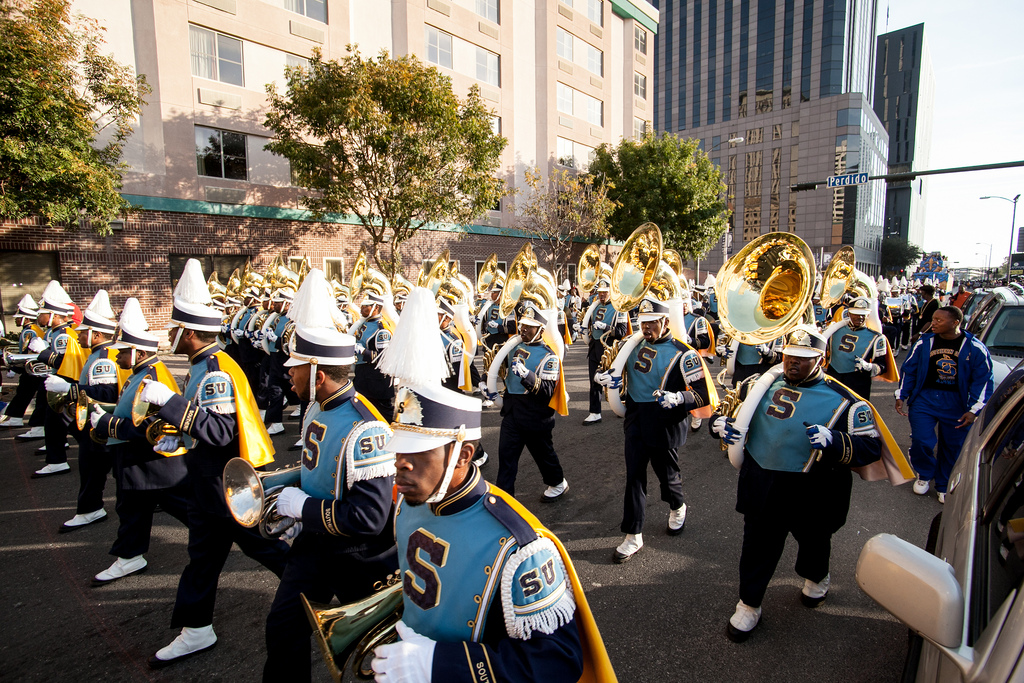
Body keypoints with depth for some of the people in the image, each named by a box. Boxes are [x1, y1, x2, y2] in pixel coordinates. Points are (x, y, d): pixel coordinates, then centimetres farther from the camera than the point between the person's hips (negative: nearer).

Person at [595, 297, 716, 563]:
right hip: (635, 421, 4)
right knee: (634, 476, 5)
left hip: (665, 424, -4)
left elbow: (703, 394, -14)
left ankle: (677, 507, 48)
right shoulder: (635, 344, 4)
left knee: (667, 473, 15)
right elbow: (623, 373, 20)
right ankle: (633, 536, 16)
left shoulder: (682, 353, -13)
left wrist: (678, 398, -33)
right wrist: (612, 379, -4)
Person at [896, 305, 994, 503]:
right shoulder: (924, 343, 1)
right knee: (921, 441, -10)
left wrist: (974, 410, -7)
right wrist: (900, 396, 2)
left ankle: (944, 487, 26)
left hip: (957, 403, 0)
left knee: (953, 448, 7)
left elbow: (983, 380, 0)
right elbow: (909, 370, 7)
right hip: (925, 398, 0)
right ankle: (924, 475, 19)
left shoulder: (975, 348, -2)